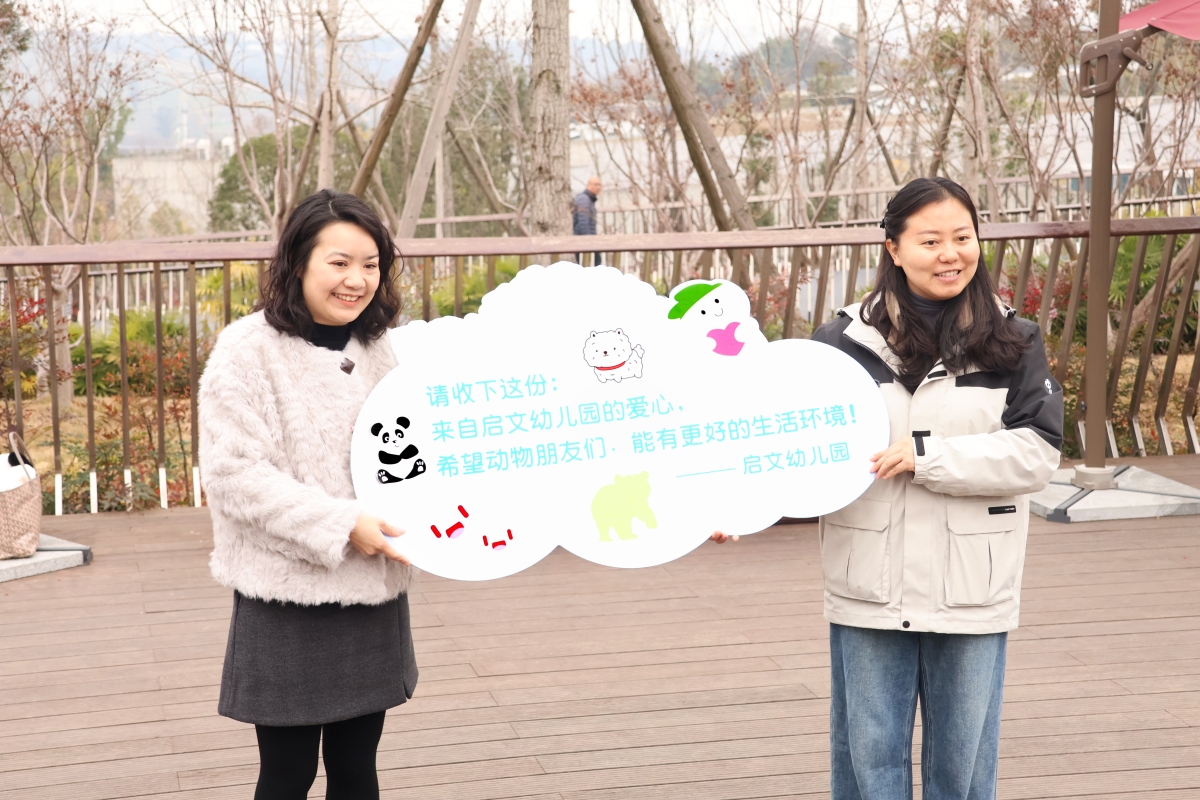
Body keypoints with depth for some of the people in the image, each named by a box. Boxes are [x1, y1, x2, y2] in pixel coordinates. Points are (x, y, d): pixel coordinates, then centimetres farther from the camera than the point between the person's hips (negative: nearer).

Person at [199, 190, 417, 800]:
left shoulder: (376, 348, 9)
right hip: (288, 600, -6)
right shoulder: (247, 351, -12)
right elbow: (234, 474, -18)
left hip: (374, 594, 6)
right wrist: (341, 526, -21)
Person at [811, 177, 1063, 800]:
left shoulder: (1013, 343, 1)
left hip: (971, 597, 0)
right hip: (869, 592, 0)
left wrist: (924, 455, -18)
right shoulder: (845, 342, -1)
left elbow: (1037, 452, -8)